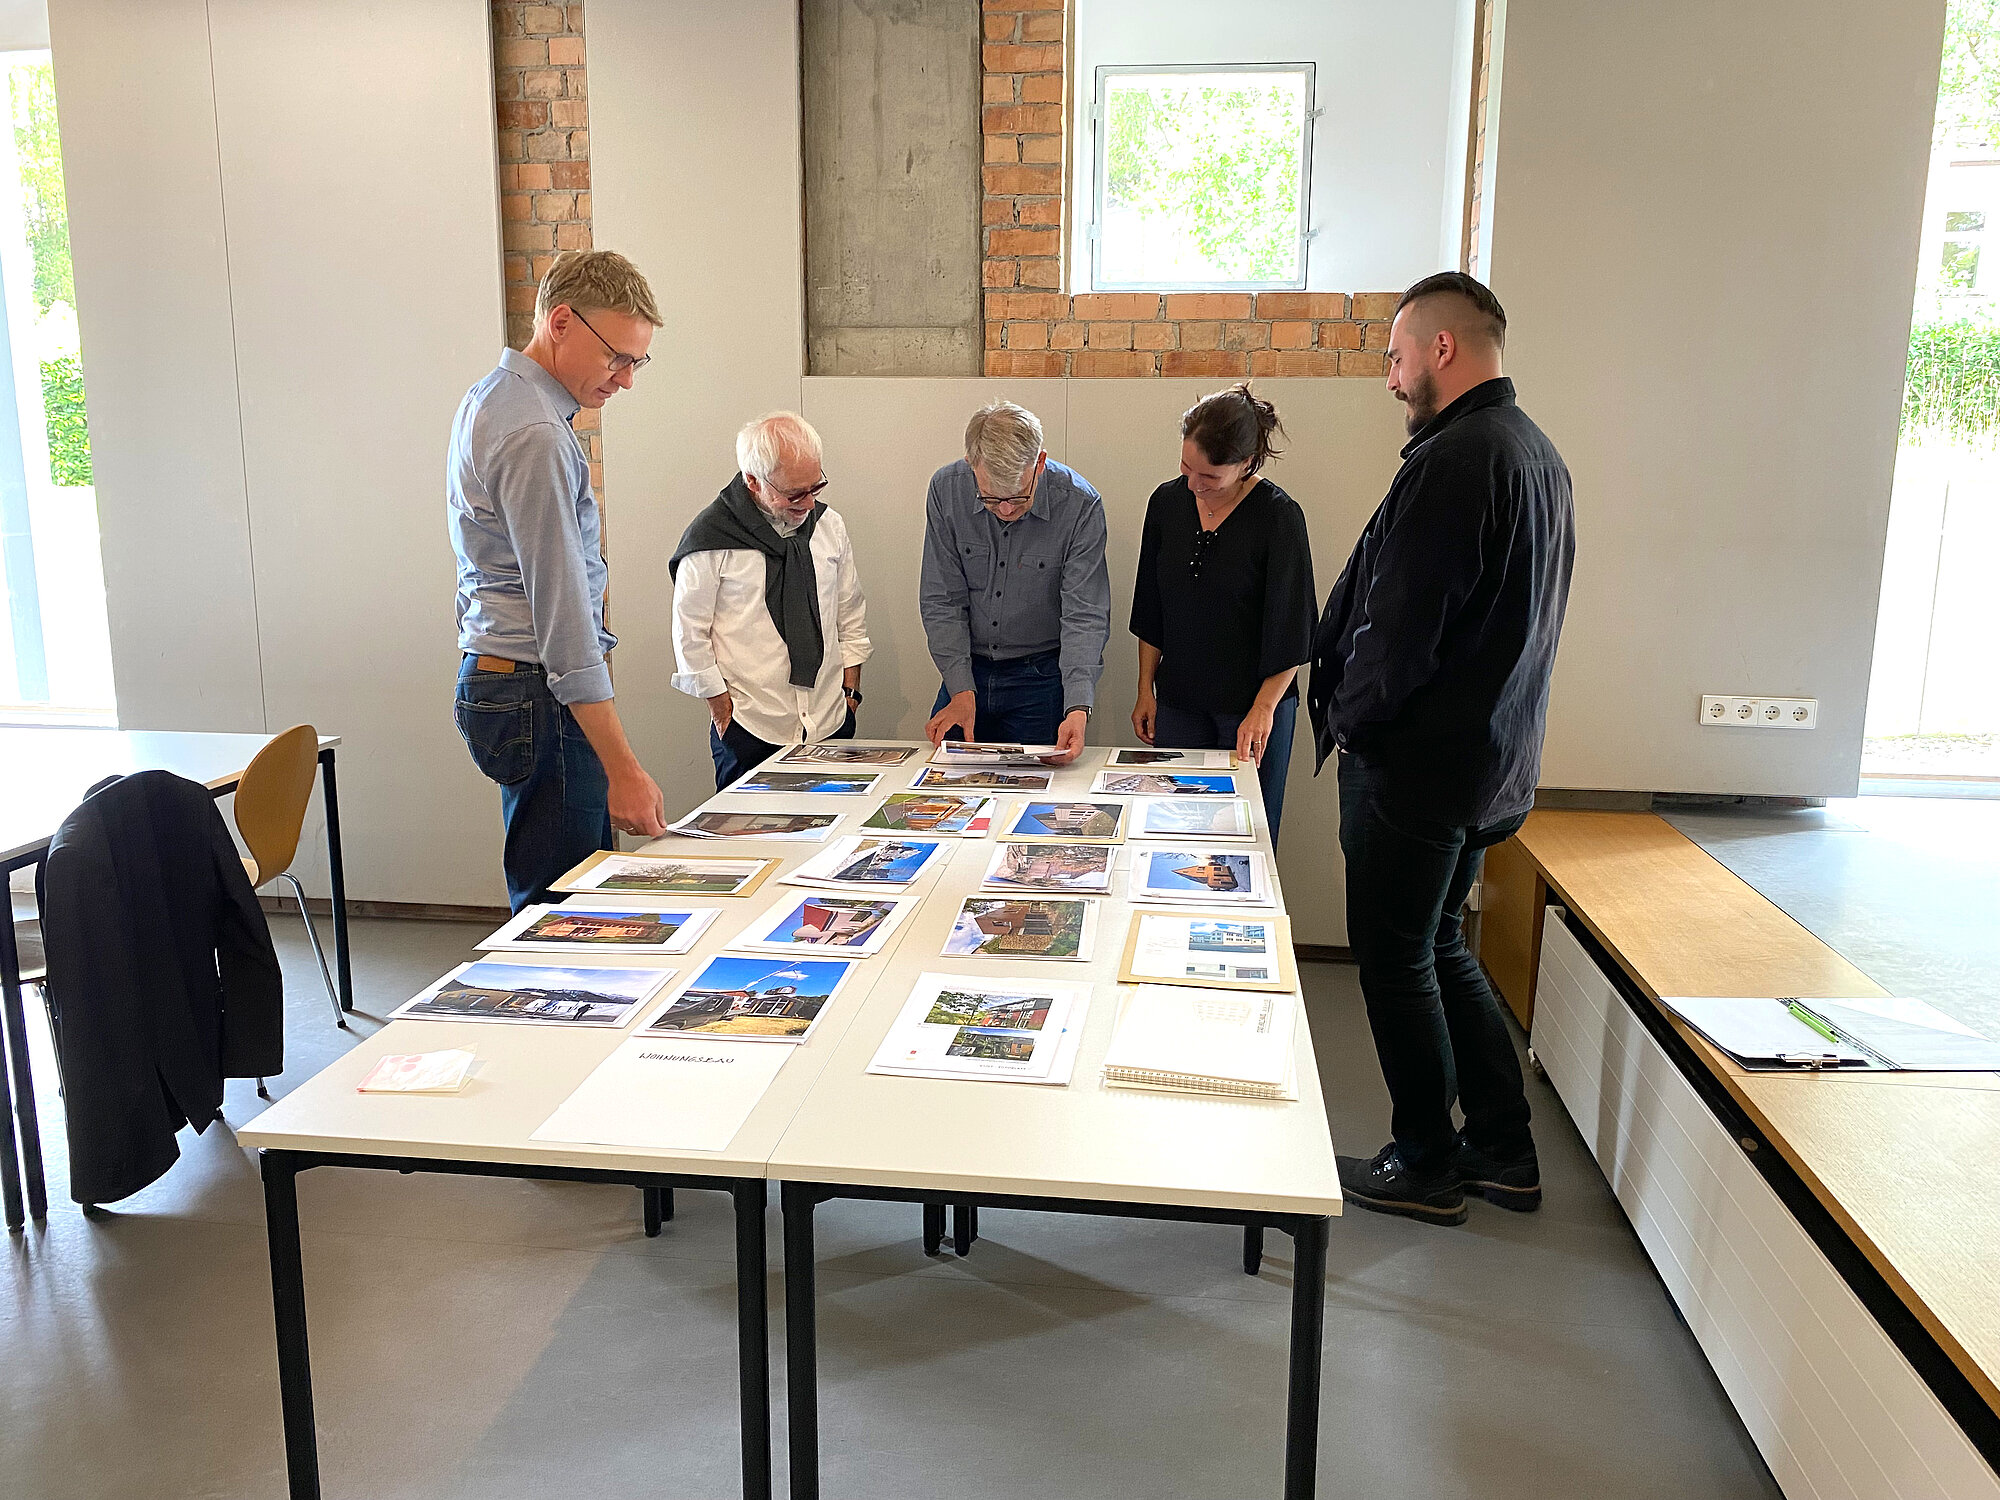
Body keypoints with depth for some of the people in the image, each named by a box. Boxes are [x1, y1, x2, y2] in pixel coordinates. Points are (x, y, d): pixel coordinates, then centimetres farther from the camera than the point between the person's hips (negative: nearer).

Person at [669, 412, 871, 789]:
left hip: (831, 721, 4)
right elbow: (690, 634, -4)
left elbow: (851, 616, 15)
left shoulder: (829, 524, 6)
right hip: (749, 730, -4)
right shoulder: (711, 536, -9)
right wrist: (722, 708, -4)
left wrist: (850, 690, 10)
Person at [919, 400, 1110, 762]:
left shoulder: (1080, 505, -19)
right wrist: (961, 692, -17)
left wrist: (1077, 709, -32)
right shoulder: (946, 489, -13)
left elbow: (1085, 617, -19)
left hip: (1043, 677, -2)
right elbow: (942, 601, -8)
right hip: (967, 669, 2)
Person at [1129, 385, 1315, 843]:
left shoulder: (1279, 516, -12)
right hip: (1178, 701, 4)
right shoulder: (1168, 501, 1)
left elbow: (1290, 628, -9)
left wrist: (1263, 710, -14)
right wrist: (1146, 690, 10)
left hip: (1255, 702, -4)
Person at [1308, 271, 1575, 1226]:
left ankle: (1425, 1167, 19)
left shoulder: (1451, 462, -21)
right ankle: (1502, 1150, 28)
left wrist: (1345, 717, -6)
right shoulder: (1538, 455, 11)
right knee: (1440, 948, 20)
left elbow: (1396, 629, -23)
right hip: (1494, 759, 10)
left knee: (1397, 963, 6)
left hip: (1416, 763, -9)